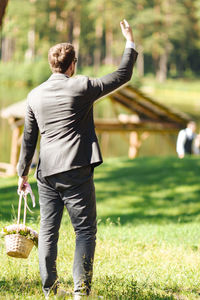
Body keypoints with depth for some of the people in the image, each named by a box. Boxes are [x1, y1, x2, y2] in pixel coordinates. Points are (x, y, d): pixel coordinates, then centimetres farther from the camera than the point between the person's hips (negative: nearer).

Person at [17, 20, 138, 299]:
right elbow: (122, 76, 1)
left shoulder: (35, 95, 8)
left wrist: (23, 172, 21)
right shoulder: (81, 87, -6)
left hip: (47, 173, 5)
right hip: (76, 171, -4)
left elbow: (28, 138, 13)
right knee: (85, 231, 1)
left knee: (48, 231, 10)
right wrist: (130, 42, 12)